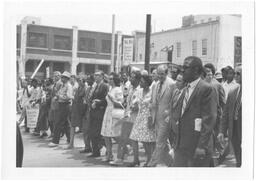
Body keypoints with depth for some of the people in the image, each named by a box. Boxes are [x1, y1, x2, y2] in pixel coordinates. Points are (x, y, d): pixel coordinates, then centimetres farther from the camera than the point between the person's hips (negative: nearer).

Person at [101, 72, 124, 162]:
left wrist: (112, 98, -21)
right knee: (106, 135, 8)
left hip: (116, 113, -8)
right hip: (108, 112, 8)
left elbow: (119, 104, -13)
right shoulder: (110, 89, 14)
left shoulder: (118, 90, -9)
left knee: (116, 136, -6)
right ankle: (109, 155, 18)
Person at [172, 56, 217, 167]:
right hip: (181, 147, 8)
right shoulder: (185, 90, 15)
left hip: (197, 147, -8)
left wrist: (202, 147, -20)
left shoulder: (206, 89, -12)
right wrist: (177, 143, 13)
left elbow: (209, 119, -17)